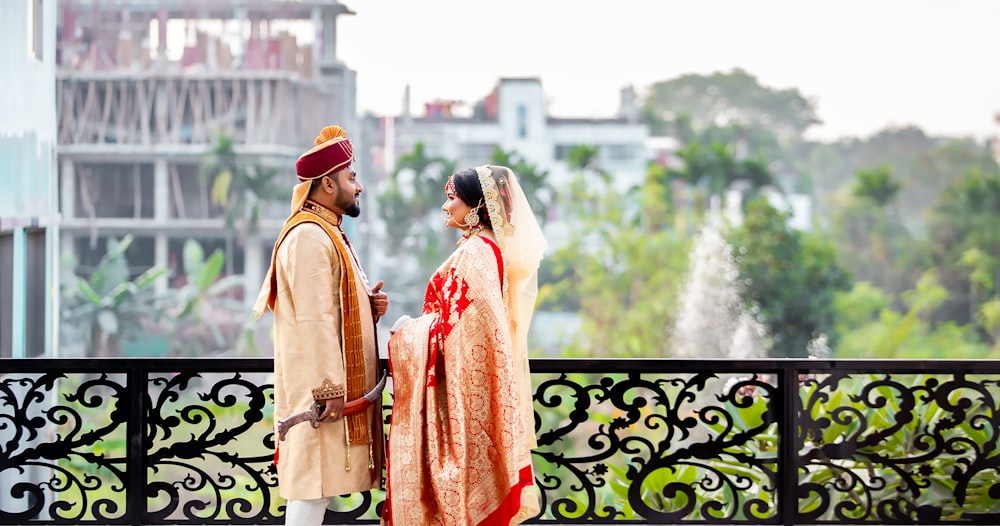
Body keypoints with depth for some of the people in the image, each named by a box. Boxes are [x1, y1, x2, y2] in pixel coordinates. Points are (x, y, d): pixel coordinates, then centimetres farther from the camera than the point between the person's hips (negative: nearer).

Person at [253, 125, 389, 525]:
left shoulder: (328, 235, 19)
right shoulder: (309, 237, -14)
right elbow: (313, 320, -21)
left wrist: (368, 306, 5)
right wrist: (330, 388, -24)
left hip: (336, 383, 10)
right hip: (322, 388, -10)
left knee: (319, 484, 10)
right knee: (313, 485, -9)